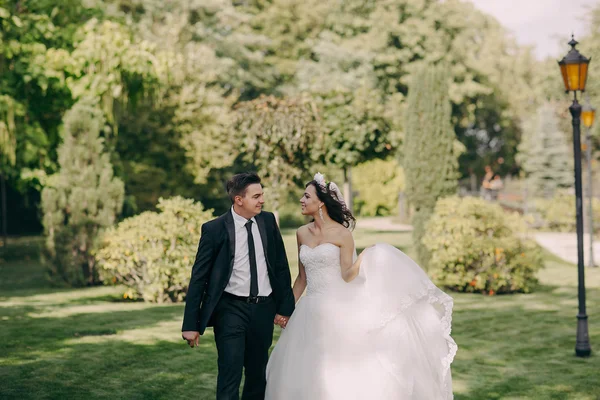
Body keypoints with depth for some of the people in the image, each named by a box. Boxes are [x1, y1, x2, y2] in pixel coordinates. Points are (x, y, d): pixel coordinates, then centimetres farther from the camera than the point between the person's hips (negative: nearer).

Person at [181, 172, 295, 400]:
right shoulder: (214, 229, -10)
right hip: (231, 309, -4)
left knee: (258, 375, 15)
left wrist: (285, 306, 5)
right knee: (230, 375, -8)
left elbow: (281, 267, 9)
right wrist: (191, 324, -10)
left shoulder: (268, 221, 2)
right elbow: (199, 278, -8)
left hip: (263, 308, 4)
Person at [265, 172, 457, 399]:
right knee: (306, 373, 7)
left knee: (341, 372, -3)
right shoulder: (302, 234, 8)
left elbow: (346, 276, -10)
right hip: (310, 312, 5)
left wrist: (362, 260, -26)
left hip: (337, 310, -5)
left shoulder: (342, 234, -7)